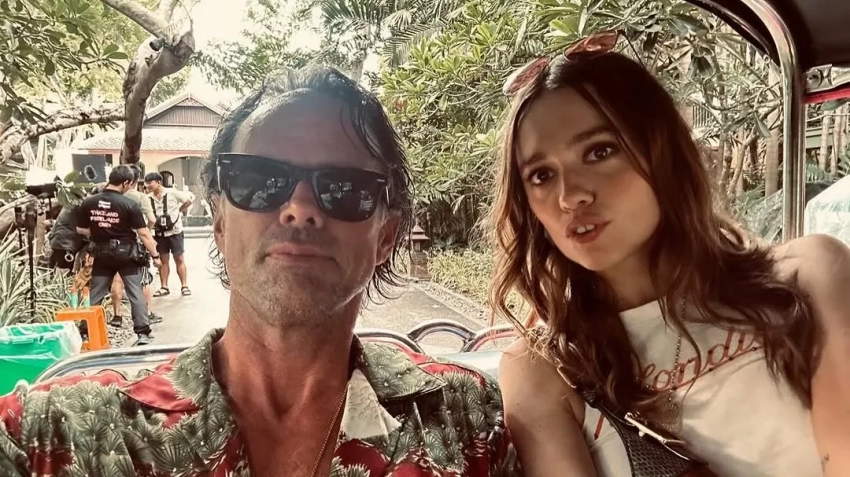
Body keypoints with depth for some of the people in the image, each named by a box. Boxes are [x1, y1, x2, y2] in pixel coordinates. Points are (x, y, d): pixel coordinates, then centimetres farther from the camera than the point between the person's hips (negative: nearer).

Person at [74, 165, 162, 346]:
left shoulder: (88, 203, -3)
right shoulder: (129, 204, -14)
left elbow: (81, 229, 6)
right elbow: (143, 233, -12)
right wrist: (155, 255, -4)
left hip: (102, 254, 3)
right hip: (126, 253, -3)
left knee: (95, 295, 13)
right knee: (135, 293, 2)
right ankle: (143, 332, 1)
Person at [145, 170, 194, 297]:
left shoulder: (172, 193, -12)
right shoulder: (148, 198, -2)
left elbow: (190, 198, -3)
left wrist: (179, 210, -4)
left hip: (175, 231, -3)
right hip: (160, 233, 4)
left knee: (179, 259, 2)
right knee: (163, 260, 9)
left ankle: (184, 286, 7)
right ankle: (164, 287, 15)